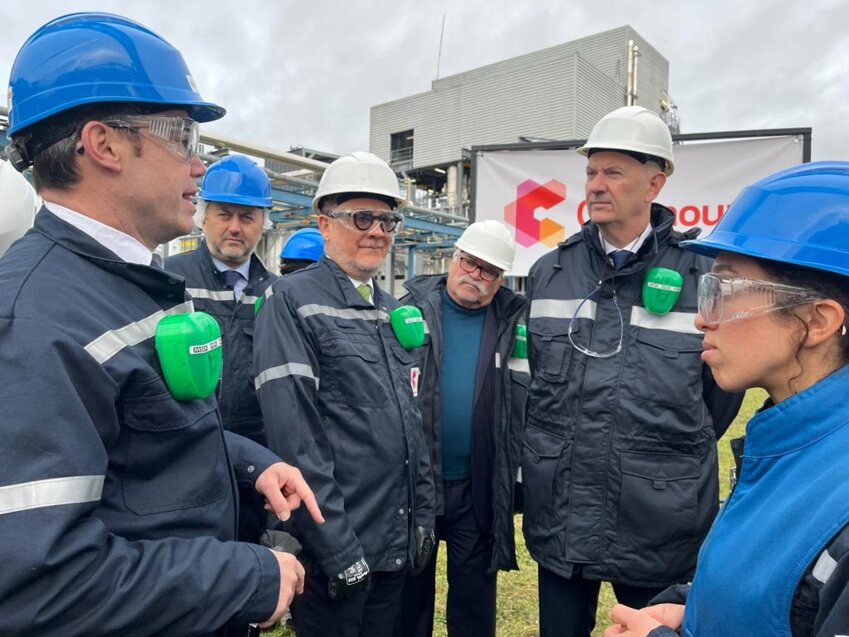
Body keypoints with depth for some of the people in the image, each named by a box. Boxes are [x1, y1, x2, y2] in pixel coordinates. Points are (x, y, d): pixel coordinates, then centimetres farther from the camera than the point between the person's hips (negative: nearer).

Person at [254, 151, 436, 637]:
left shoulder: (393, 311, 10)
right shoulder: (292, 302, -11)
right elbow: (294, 436, -18)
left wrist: (423, 513, 9)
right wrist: (338, 548, -17)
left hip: (400, 543, 7)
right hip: (333, 550, -6)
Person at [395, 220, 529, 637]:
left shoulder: (514, 321, 0)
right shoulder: (412, 308, -3)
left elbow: (529, 402, 2)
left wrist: (517, 479, -1)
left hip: (479, 487, 1)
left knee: (474, 595, 17)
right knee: (409, 590, 18)